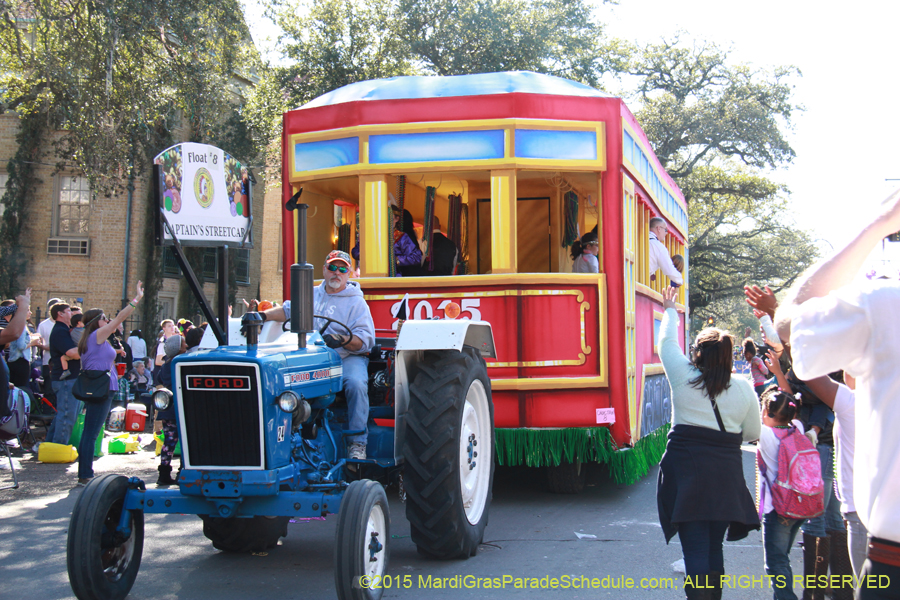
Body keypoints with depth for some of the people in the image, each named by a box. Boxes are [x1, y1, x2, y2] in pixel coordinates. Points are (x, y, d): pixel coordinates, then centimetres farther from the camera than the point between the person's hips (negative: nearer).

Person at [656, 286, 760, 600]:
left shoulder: (683, 377, -3)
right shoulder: (743, 388, 2)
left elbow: (667, 342, 15)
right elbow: (753, 433, 9)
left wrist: (670, 310, 32)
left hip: (686, 469, -3)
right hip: (726, 472, 3)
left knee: (695, 548, -5)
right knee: (714, 547, 18)